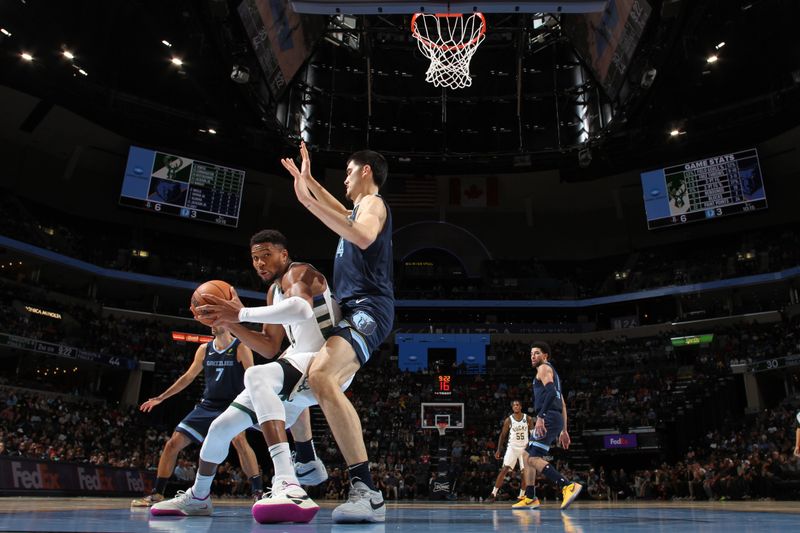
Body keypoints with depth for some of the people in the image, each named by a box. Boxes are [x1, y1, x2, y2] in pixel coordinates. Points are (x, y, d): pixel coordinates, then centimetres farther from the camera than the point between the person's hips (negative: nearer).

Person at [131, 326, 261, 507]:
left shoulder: (241, 348, -8)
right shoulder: (204, 349, 7)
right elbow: (188, 377, 16)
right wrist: (160, 398, 18)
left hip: (231, 406, -6)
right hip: (206, 406, 6)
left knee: (239, 439, -33)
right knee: (173, 444, 3)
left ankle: (258, 490, -26)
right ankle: (157, 493, 20)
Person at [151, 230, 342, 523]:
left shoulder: (298, 272, -8)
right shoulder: (274, 291, 20)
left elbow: (301, 307, -33)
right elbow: (270, 347, 20)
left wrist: (242, 313, -29)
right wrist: (231, 322, 7)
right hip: (301, 366, 9)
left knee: (256, 375, -40)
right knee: (221, 426, 10)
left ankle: (288, 485, -51)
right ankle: (197, 497, 36)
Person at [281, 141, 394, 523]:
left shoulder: (373, 203, -2)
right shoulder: (360, 208, 26)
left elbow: (363, 236, -27)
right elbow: (341, 214, 51)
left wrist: (309, 201, -26)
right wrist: (308, 180, 50)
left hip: (368, 310, -11)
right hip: (352, 310, 11)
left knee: (321, 376, -35)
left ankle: (367, 492, -37)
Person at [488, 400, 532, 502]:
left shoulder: (528, 419, -2)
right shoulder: (509, 420, -3)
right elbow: (503, 435, 3)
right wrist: (498, 450, -2)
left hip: (525, 448, 1)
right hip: (512, 447, -1)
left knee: (524, 472, 0)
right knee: (504, 470, -11)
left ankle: (521, 495, 14)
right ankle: (493, 494, -9)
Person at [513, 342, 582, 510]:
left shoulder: (544, 368, -1)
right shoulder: (552, 373, 29)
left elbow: (550, 391, -20)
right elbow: (562, 404, 27)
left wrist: (541, 416, -27)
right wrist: (564, 430, 26)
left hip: (548, 418, -10)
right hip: (557, 419, 10)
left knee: (534, 458, -17)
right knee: (528, 455, 18)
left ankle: (568, 486, -28)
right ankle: (530, 498, 20)